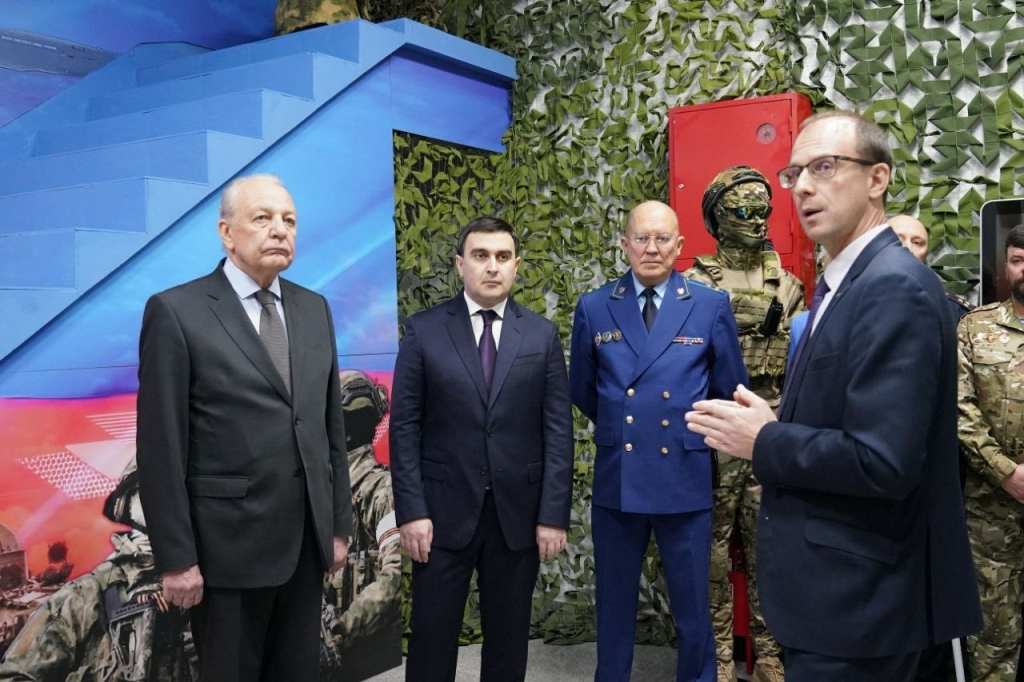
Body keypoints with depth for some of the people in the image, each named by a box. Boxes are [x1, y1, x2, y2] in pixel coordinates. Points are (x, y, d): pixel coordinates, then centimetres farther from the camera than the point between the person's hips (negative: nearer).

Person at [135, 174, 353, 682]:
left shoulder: (314, 309, 8)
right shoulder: (176, 312, -9)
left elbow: (331, 424, 10)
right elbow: (161, 447, -10)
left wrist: (339, 522, 10)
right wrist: (176, 558, -11)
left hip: (308, 537, 5)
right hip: (229, 541, -5)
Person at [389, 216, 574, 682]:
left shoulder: (542, 335, 3)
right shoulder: (423, 330, 0)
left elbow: (558, 431, 1)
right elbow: (404, 427, -2)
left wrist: (554, 514, -5)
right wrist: (410, 511, -9)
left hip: (518, 511, 1)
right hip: (444, 509, -1)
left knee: (508, 635, 13)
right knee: (431, 635, 8)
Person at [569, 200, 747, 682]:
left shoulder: (711, 306, -2)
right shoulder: (594, 308, 1)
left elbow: (731, 390, 6)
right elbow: (581, 389, 13)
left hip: (685, 478, -1)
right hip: (616, 479, 1)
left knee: (692, 605, 11)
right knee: (614, 601, 15)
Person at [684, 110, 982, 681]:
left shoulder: (896, 288, -21)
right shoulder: (845, 282, 11)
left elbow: (882, 462, -28)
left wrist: (763, 440, -17)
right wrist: (776, 422, 0)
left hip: (859, 597, -9)